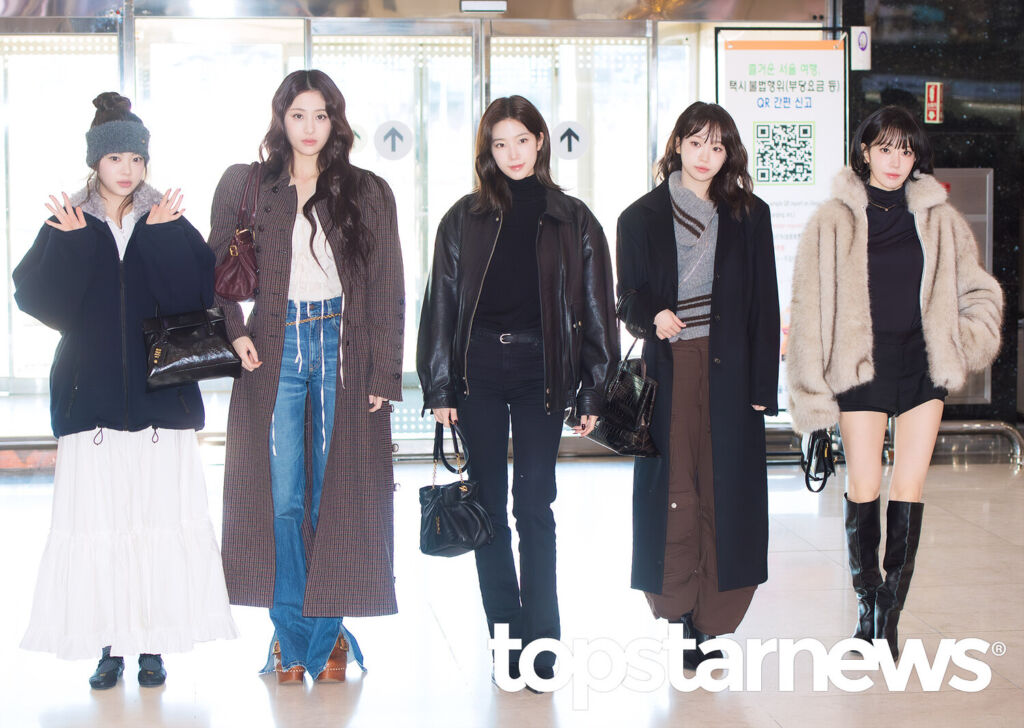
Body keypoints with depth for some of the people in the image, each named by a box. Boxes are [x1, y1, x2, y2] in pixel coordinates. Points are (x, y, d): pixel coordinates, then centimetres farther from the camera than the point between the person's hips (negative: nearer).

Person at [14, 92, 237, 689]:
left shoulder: (169, 224, 9)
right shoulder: (66, 226, 8)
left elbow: (199, 293, -5)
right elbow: (38, 297, -5)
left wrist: (165, 236, -13)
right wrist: (70, 241, -15)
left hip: (160, 392, 0)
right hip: (91, 394, 0)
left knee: (163, 516, -3)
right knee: (96, 519, -3)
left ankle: (154, 643, 5)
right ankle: (110, 643, 6)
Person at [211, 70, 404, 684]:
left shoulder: (369, 193, 6)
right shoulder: (246, 186, 8)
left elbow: (388, 290, 4)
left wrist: (385, 374, -3)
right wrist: (234, 332, -6)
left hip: (343, 345, 0)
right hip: (274, 348, 0)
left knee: (336, 494, 2)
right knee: (281, 497, 0)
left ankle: (329, 634, 15)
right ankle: (292, 638, 11)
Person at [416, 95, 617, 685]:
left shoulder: (573, 220, 5)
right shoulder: (465, 219, 7)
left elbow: (595, 309, 5)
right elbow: (441, 304, 7)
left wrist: (593, 392, 1)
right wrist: (439, 387, 1)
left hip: (541, 371, -1)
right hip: (478, 372, 2)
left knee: (535, 508, -3)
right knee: (490, 508, 5)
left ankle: (541, 646, 2)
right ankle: (506, 636, 15)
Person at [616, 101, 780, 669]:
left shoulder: (749, 217, 10)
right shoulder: (642, 218, 9)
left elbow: (764, 306, 6)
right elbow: (627, 297, 8)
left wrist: (763, 385, -1)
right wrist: (652, 316, -15)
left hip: (728, 372, 0)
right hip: (667, 371, 0)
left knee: (724, 489, -2)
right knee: (670, 489, -3)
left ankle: (709, 625, 5)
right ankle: (681, 610, 6)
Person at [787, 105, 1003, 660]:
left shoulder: (939, 220, 6)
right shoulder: (833, 223, -1)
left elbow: (979, 293, 17)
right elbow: (808, 308, -1)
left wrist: (964, 345, 3)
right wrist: (812, 393, -5)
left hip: (921, 366, 2)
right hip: (860, 368, -2)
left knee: (910, 489, 0)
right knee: (862, 487, 0)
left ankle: (891, 612, 7)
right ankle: (868, 608, 15)